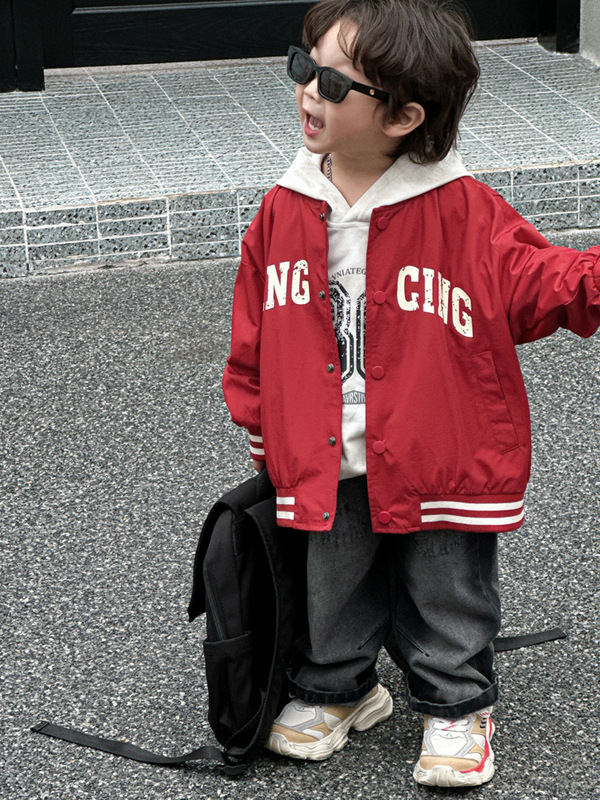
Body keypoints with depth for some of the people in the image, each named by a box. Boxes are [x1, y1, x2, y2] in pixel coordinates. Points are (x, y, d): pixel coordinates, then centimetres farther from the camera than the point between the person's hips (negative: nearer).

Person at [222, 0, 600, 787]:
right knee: (328, 592, 19)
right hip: (323, 469, 3)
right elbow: (254, 335, 6)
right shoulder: (284, 212, -3)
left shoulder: (465, 212, -14)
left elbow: (534, 281, -9)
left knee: (447, 598, 13)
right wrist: (264, 432, 9)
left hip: (441, 464, -3)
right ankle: (334, 691, 44)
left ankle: (458, 708, 35)